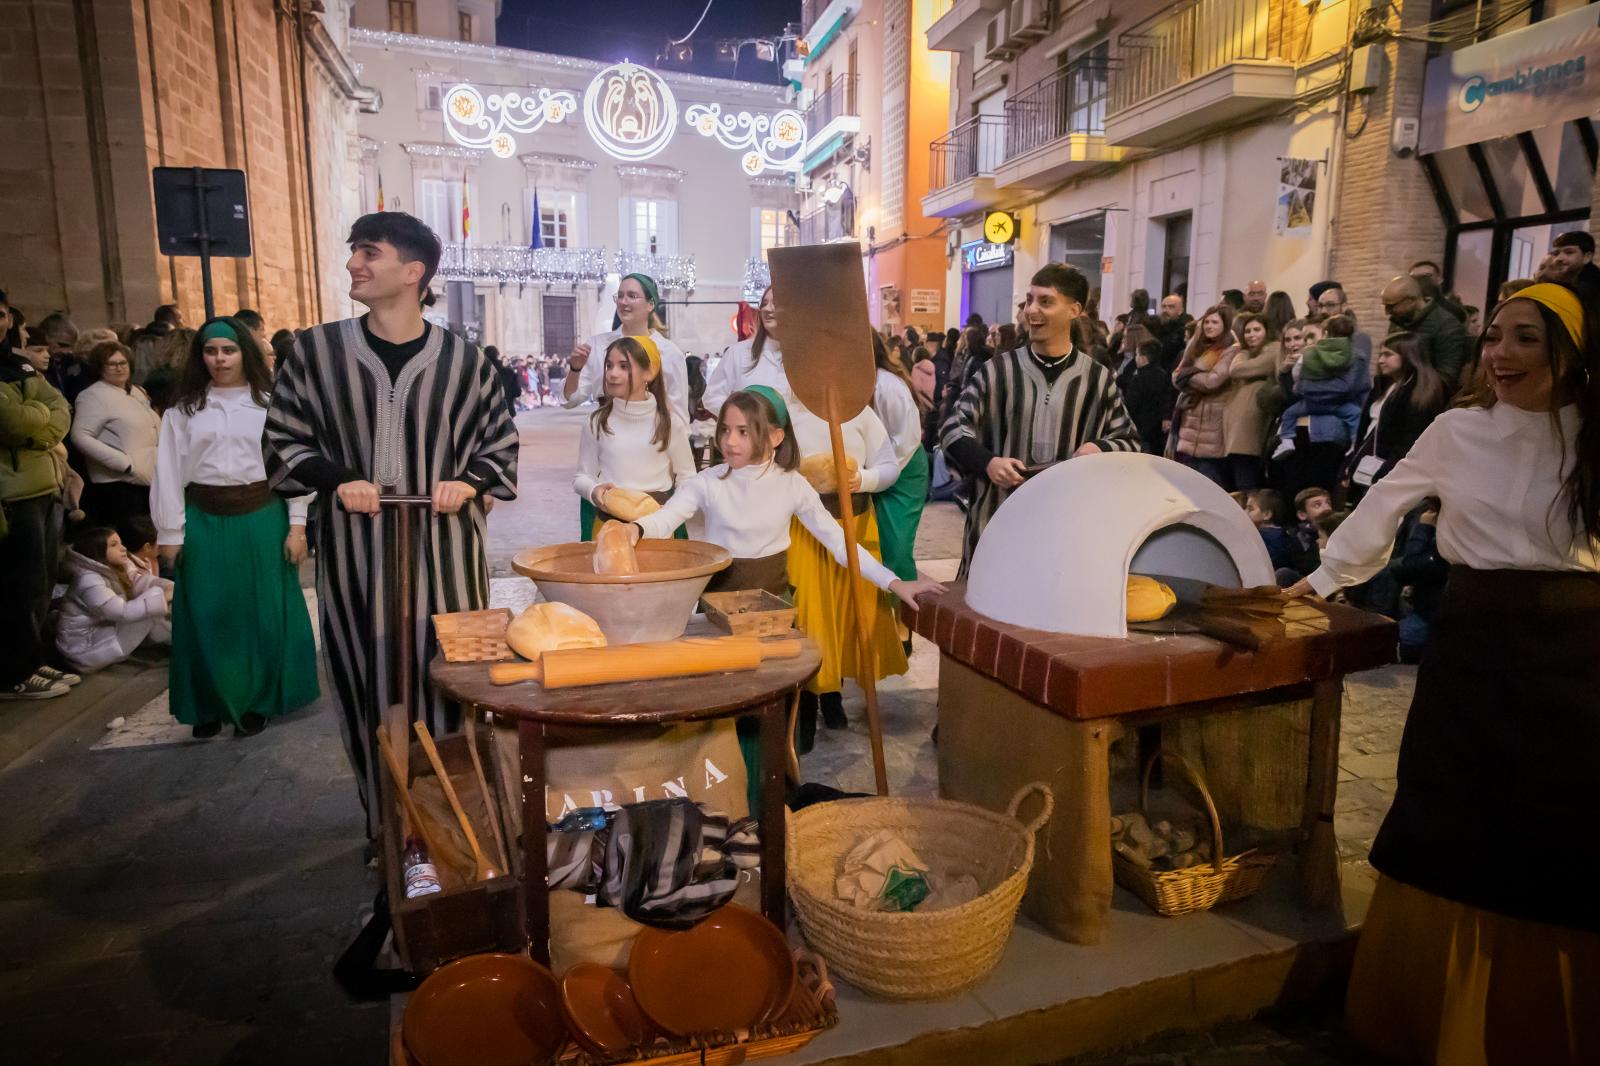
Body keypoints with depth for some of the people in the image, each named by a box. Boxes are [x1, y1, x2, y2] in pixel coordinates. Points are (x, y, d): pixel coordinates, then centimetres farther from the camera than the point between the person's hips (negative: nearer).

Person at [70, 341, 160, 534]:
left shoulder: (138, 392, 17)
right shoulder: (94, 395, -6)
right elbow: (81, 437, -17)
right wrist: (126, 463, -19)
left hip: (149, 482, 8)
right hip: (117, 486, -7)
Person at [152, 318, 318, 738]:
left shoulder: (269, 403, 0)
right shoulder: (184, 408, 4)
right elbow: (169, 472, 4)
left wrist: (296, 524, -4)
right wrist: (170, 534, 1)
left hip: (261, 518, -1)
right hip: (204, 521, 1)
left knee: (262, 612, 7)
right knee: (207, 616, 7)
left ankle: (257, 702, 22)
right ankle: (210, 705, 22)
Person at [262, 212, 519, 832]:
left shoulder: (462, 360, -1)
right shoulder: (316, 351, 1)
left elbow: (501, 443, 10)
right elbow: (283, 439, 9)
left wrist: (469, 482, -10)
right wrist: (335, 479, -8)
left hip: (443, 548, -1)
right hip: (354, 549, 1)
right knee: (369, 684, 8)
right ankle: (387, 826, 26)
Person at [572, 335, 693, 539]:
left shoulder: (669, 421, -2)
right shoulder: (597, 422, 0)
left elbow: (686, 476, 6)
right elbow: (582, 477, 6)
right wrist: (593, 491, -16)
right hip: (607, 521, 1)